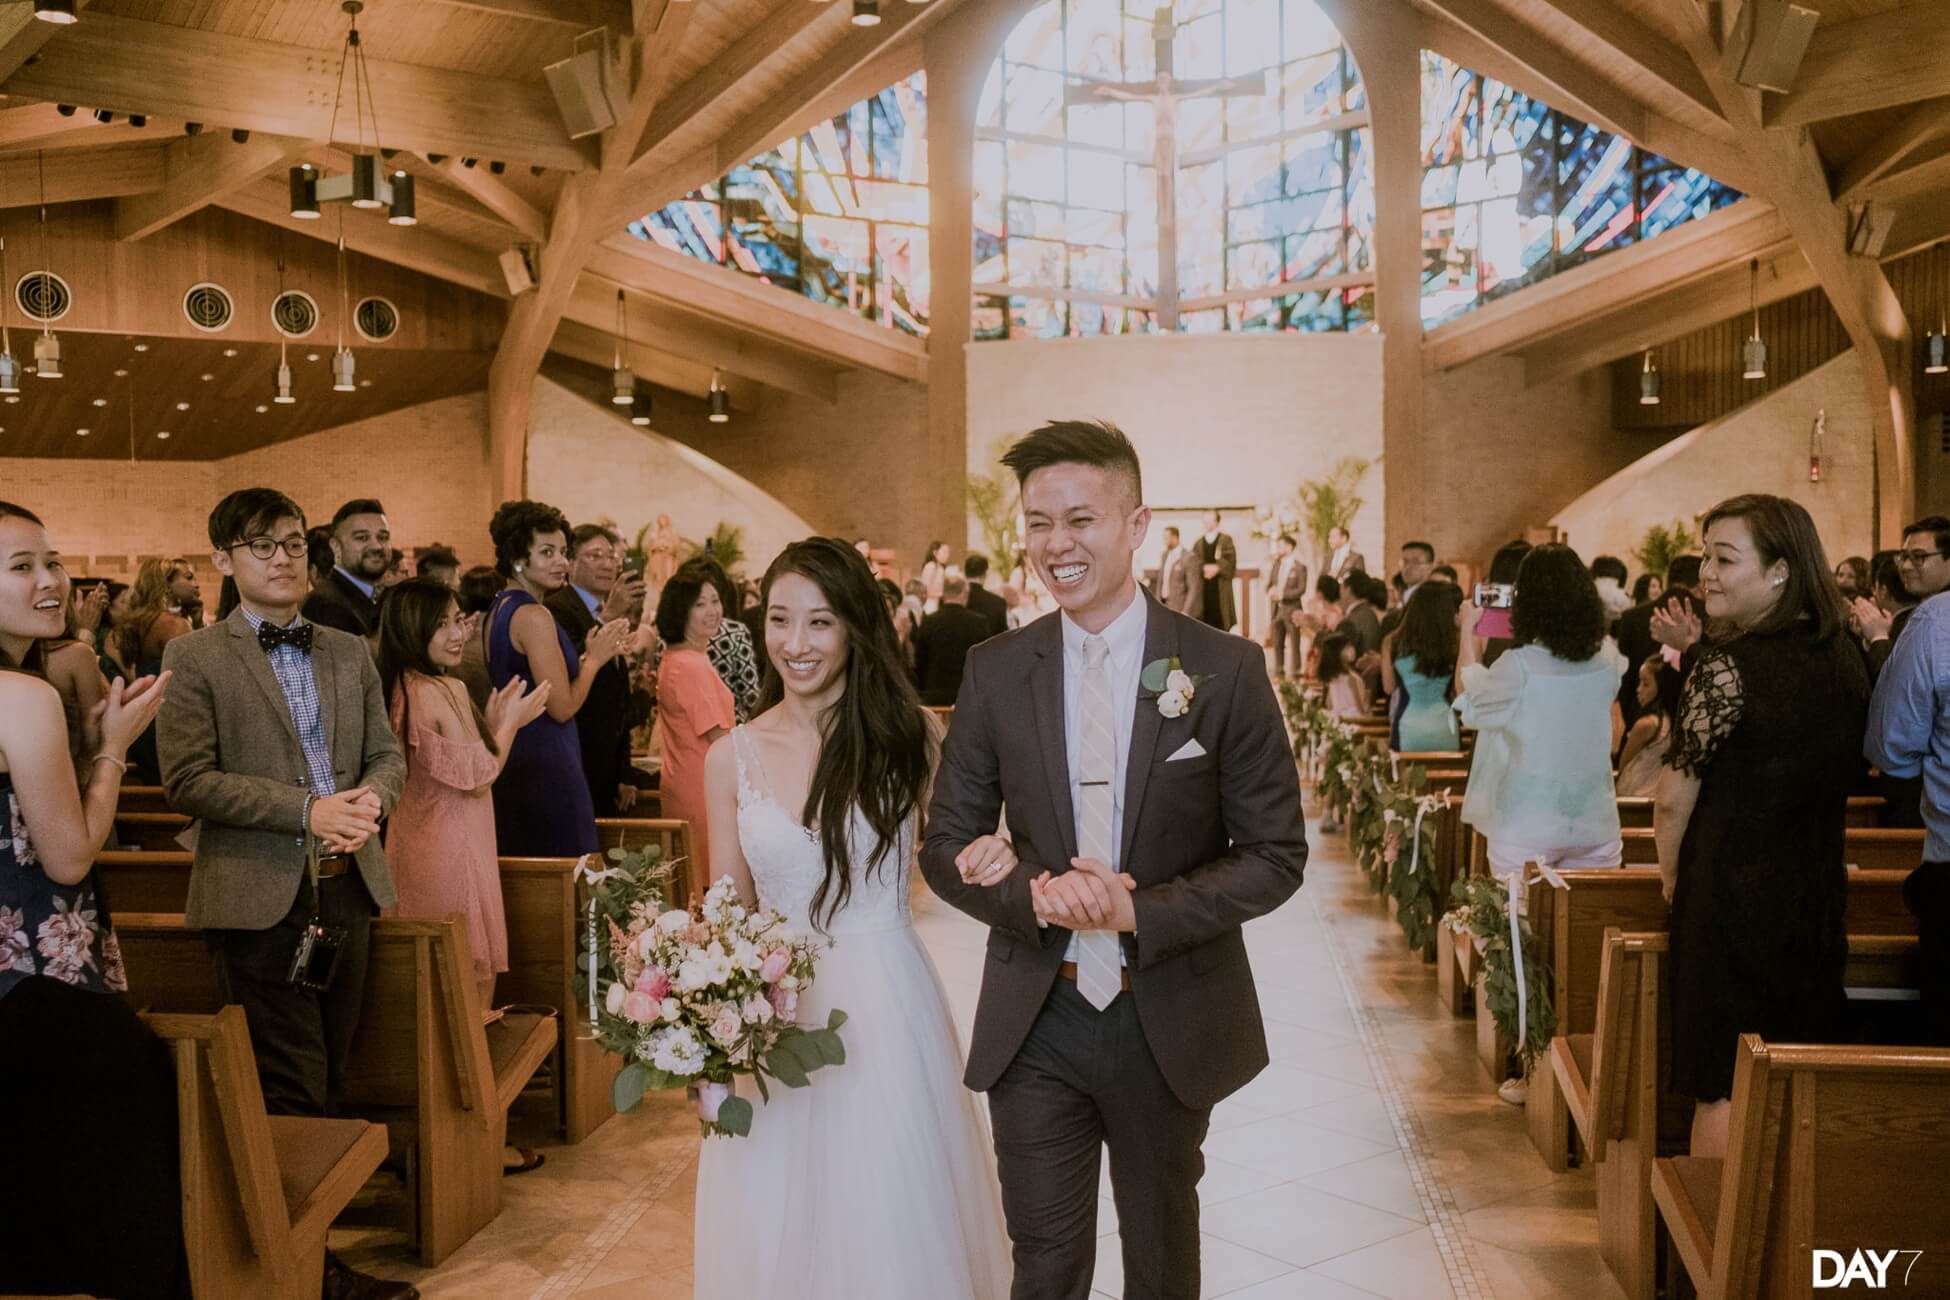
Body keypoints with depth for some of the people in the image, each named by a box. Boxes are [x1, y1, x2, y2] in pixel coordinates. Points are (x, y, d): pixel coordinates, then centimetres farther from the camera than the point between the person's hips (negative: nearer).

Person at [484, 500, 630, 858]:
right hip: (545, 763, -10)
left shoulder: (499, 610, 13)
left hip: (511, 759, 10)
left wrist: (586, 658, 13)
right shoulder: (534, 616, -15)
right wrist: (594, 659, -3)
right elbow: (562, 707, -17)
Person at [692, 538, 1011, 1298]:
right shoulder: (733, 756, 0)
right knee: (780, 1231, 14)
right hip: (770, 1015, 2)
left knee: (891, 1225, 11)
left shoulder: (904, 738, -5)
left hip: (884, 1008, -2)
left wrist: (990, 860, -21)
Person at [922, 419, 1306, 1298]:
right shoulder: (994, 671, -3)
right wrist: (1034, 894, -19)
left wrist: (1141, 913, -20)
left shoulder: (1225, 669, -9)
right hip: (1034, 1021, 1)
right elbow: (945, 844, 1)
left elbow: (1276, 854, -7)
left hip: (1172, 1023, 0)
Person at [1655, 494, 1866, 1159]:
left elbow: (1675, 798, -16)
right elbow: (1839, 773, 15)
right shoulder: (1846, 659, 3)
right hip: (1819, 897, 7)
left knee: (1721, 1087, 3)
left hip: (1731, 898, -7)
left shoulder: (1726, 666, -19)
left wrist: (1674, 881, 0)